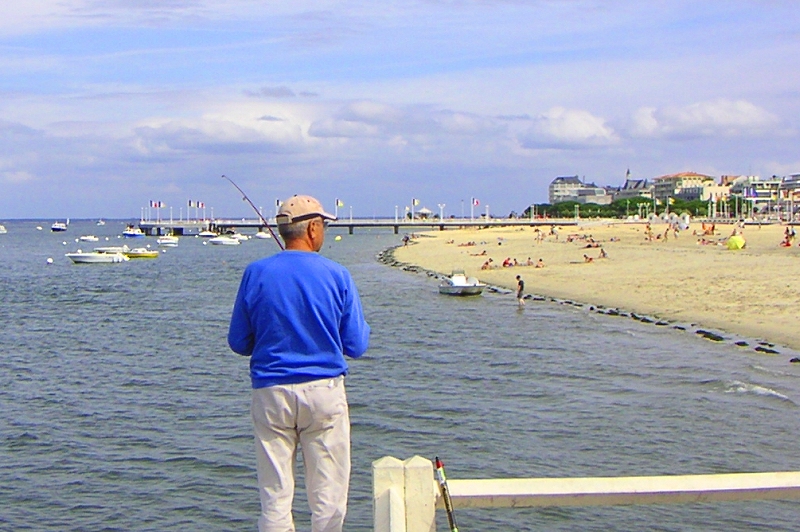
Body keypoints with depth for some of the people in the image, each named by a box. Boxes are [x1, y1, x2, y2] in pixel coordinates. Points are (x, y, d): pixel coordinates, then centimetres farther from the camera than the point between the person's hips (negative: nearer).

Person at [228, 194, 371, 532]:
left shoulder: (256, 274, -2)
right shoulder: (336, 275, -6)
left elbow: (238, 343, 5)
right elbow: (356, 346, -2)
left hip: (271, 392, 2)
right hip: (324, 390, -1)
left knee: (275, 495, 7)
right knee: (328, 496, 7)